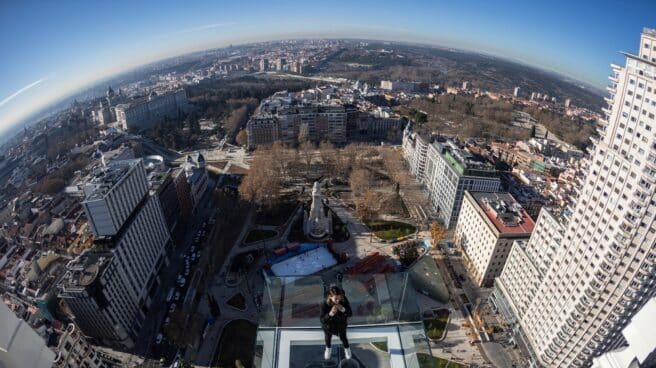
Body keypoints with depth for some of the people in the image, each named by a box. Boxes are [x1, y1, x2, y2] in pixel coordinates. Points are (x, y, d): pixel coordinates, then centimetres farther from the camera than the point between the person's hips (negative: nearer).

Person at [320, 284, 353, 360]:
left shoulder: (344, 300, -31)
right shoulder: (325, 305, -37)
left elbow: (350, 314, -21)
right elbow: (322, 320, -30)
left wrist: (343, 310, -41)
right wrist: (330, 314, -48)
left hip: (341, 325, 1)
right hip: (329, 326, -1)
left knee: (343, 338, 25)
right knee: (328, 338, 28)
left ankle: (347, 349, 60)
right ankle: (328, 349, 62)